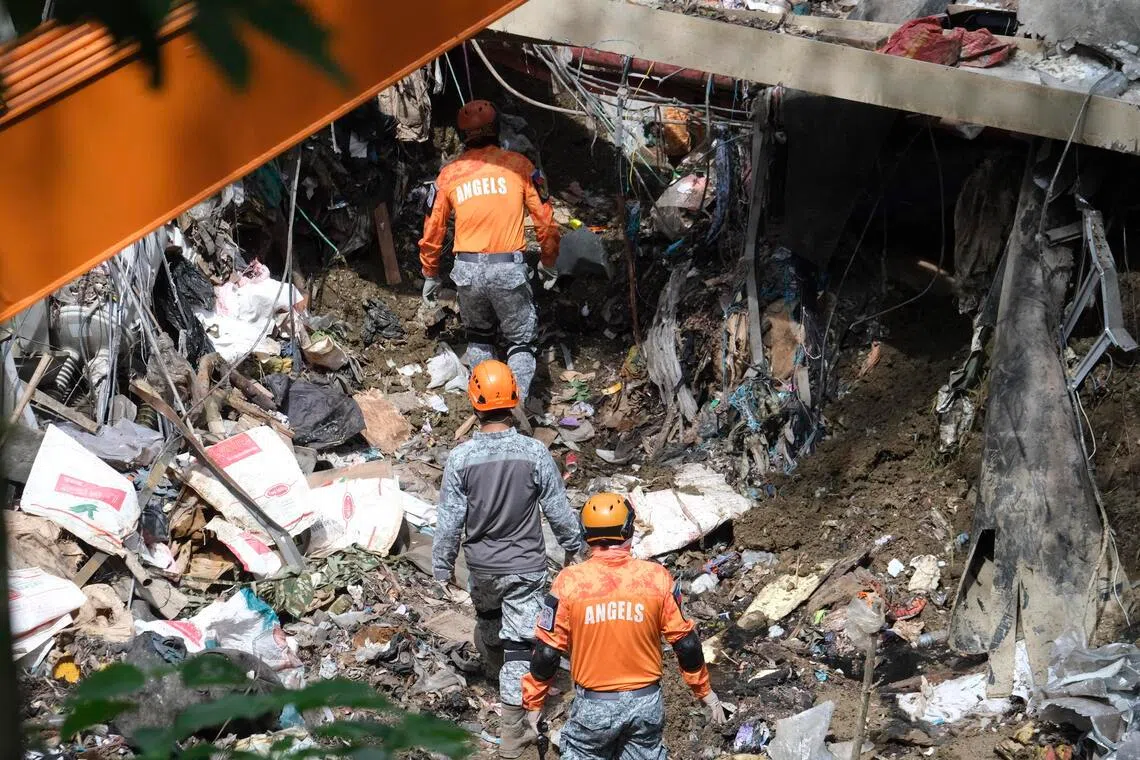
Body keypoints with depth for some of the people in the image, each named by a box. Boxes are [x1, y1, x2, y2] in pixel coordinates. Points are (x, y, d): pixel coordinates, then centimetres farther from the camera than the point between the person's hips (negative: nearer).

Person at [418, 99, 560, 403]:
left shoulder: (449, 174, 6)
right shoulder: (518, 165, 1)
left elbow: (432, 230, 12)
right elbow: (545, 218, 2)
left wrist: (430, 275, 25)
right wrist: (548, 262, 16)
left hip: (467, 270, 2)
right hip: (508, 268, -2)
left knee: (478, 338, 24)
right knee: (522, 342, 9)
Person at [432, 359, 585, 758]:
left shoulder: (461, 457, -15)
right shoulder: (534, 453, -17)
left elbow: (450, 520, -9)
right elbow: (558, 509, -7)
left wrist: (442, 566, 4)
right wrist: (573, 546, 11)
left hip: (482, 565, 2)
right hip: (526, 567, -2)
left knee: (488, 621, 29)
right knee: (520, 645, 2)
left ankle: (494, 671, 58)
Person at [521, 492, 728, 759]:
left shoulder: (570, 582, -13)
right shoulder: (656, 577, -9)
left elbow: (547, 651, -8)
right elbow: (685, 642, -1)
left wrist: (533, 701, 6)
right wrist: (705, 691, 13)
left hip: (593, 706, -1)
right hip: (646, 703, 2)